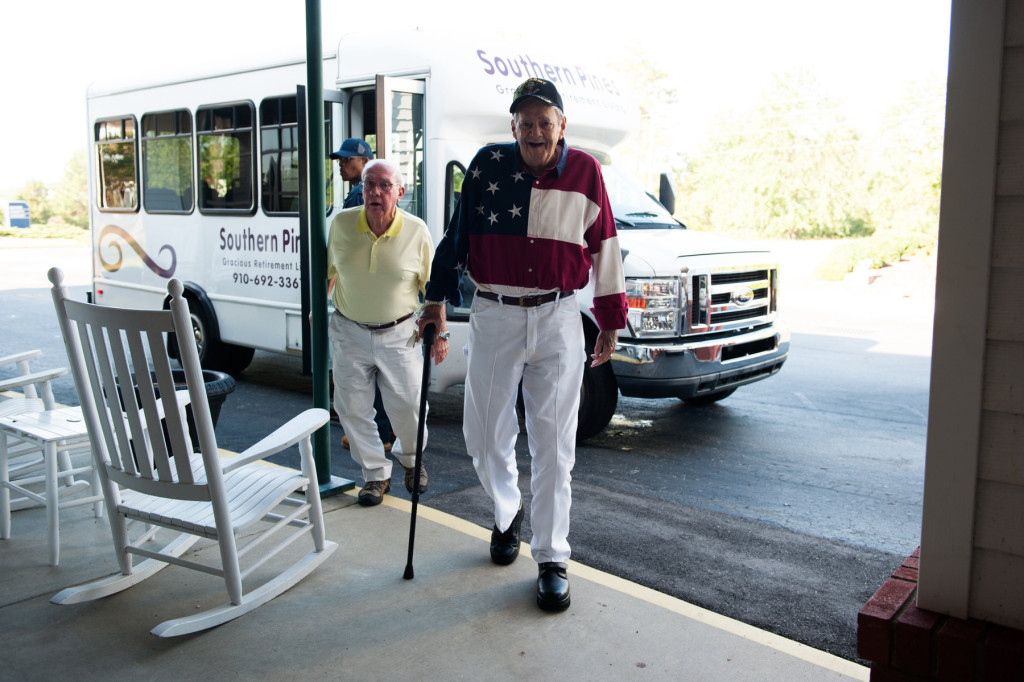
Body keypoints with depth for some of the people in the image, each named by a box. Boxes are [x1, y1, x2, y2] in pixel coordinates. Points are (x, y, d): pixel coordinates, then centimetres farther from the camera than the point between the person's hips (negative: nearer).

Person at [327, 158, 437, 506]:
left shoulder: (417, 231, -9)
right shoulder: (341, 223, -5)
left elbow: (432, 286, -1)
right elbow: (329, 271, 11)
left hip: (398, 333, -2)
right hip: (349, 331, 2)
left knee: (408, 406, 3)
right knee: (352, 408, 4)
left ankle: (410, 458, 35)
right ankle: (376, 473, 23)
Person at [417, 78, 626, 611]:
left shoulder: (584, 172, 1)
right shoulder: (488, 165, 0)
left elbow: (604, 249, 8)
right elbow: (457, 235, 8)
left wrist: (610, 320, 10)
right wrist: (438, 299, 7)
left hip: (558, 319, -1)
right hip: (494, 316, 1)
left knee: (554, 445, 3)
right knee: (484, 434, 9)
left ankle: (552, 561, 14)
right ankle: (506, 513, 39)